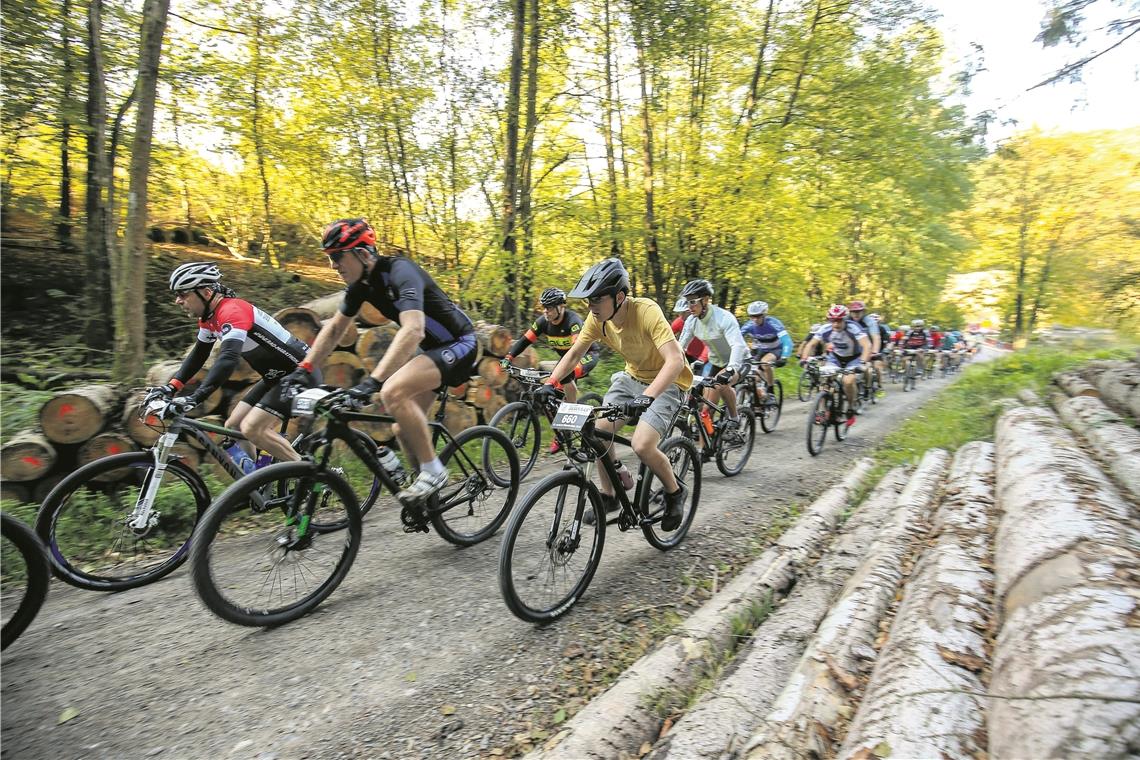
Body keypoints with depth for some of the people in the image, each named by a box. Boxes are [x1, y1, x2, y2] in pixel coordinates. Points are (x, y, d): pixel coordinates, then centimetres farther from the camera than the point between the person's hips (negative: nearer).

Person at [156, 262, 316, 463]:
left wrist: (193, 398, -40)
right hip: (277, 377, 10)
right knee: (232, 427, 8)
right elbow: (198, 355, 17)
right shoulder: (209, 317, 7)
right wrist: (170, 387, 7)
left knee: (251, 429, -18)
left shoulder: (231, 311, -23)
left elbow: (228, 359, -35)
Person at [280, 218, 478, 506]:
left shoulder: (400, 271, -26)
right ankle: (427, 487, 25)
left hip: (459, 344, -9)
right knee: (404, 429, 5)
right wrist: (303, 369, 1)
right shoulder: (361, 283, 0)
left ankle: (433, 472, -15)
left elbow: (412, 330, -41)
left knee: (392, 391, -29)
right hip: (433, 348, 9)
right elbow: (334, 328, 10)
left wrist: (372, 381, -47)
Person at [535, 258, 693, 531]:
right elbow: (574, 354, -1)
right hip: (632, 377, 6)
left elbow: (675, 360, -40)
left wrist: (646, 397, -53)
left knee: (642, 445, -23)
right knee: (599, 430, -11)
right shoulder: (597, 318, -13)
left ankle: (675, 492, 7)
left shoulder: (646, 312, -31)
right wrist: (550, 383, -16)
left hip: (665, 382, -6)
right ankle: (608, 495, 11)